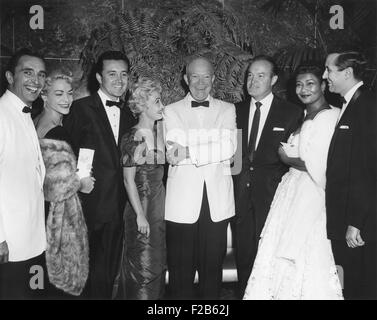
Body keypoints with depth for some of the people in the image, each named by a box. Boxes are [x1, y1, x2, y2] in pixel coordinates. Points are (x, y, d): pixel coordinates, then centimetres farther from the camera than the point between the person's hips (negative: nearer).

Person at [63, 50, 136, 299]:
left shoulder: (128, 117, 13)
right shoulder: (81, 109, -4)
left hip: (119, 208, 5)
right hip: (92, 205, -5)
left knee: (110, 271, 14)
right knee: (95, 271, 3)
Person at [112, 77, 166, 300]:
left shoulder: (159, 132, 7)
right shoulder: (133, 138, -14)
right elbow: (128, 180, -14)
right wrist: (140, 215, -15)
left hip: (160, 205, 7)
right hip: (141, 205, -7)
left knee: (158, 262, 17)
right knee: (143, 265, 5)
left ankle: (155, 295, 33)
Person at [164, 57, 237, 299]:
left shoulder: (227, 109, 10)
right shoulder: (172, 111, 7)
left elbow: (229, 148, -8)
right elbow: (174, 153, -8)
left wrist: (189, 151, -16)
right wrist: (214, 141, -16)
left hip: (218, 201, 1)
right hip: (183, 201, -1)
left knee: (213, 266, 11)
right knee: (181, 268, 7)